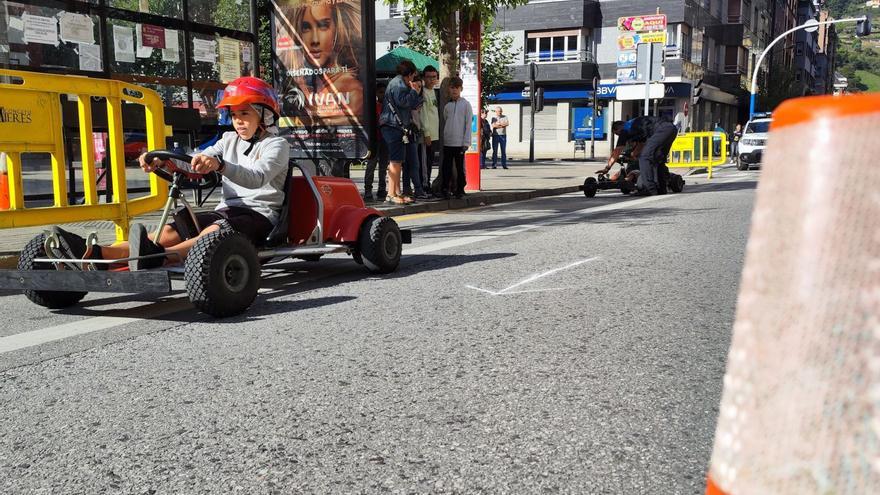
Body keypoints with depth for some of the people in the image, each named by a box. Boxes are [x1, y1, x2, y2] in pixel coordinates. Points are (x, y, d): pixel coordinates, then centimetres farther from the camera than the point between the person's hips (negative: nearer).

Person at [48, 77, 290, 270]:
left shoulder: (277, 145, 0)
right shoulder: (229, 141, 20)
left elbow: (257, 177, -23)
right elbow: (192, 164, 5)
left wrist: (219, 165, -42)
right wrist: (160, 161, -16)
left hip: (260, 215, -6)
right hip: (226, 211, 6)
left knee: (214, 231, -38)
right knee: (168, 232, -17)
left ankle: (158, 257, -66)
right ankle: (95, 254, -36)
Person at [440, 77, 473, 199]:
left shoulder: (466, 104, -1)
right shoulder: (447, 106, 11)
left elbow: (468, 124, -4)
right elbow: (444, 123, 15)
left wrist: (466, 142, -9)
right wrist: (442, 139, 8)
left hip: (460, 142, -3)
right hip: (447, 142, 3)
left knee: (460, 167, 3)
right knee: (446, 167, 3)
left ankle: (460, 190, 11)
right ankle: (445, 189, 8)